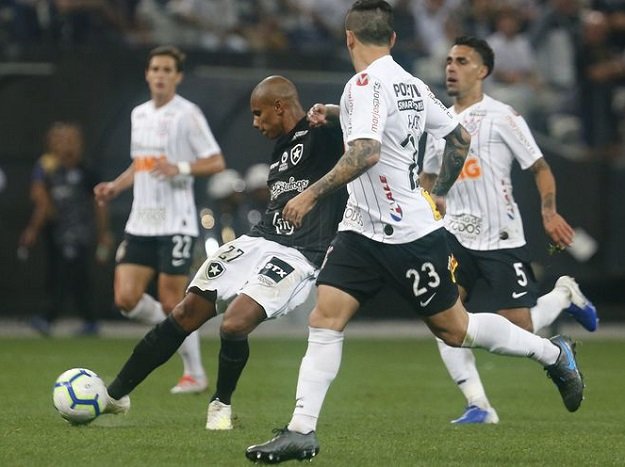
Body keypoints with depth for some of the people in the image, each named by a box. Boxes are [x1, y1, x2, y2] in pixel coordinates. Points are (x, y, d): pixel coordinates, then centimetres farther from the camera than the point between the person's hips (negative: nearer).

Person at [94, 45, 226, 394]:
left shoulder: (187, 114, -7)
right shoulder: (139, 114, 14)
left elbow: (217, 162, -10)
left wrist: (180, 168, -24)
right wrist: (116, 186, 11)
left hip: (175, 223, -7)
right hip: (141, 223, 7)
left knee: (171, 304, -5)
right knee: (126, 299, -3)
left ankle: (196, 374, 10)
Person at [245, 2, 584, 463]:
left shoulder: (366, 84, -19)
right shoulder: (412, 84, 8)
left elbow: (365, 152, -32)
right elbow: (460, 137, 17)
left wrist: (313, 193, -27)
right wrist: (440, 194, 28)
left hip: (411, 235, -9)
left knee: (455, 329, 6)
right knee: (324, 320, -3)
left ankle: (554, 353, 26)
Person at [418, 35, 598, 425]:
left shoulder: (501, 116, -6)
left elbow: (540, 167, -5)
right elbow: (428, 180, 24)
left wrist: (549, 212, -19)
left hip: (502, 239, -5)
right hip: (455, 236, 5)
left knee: (518, 330, -6)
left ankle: (565, 294, 26)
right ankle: (478, 405, -9)